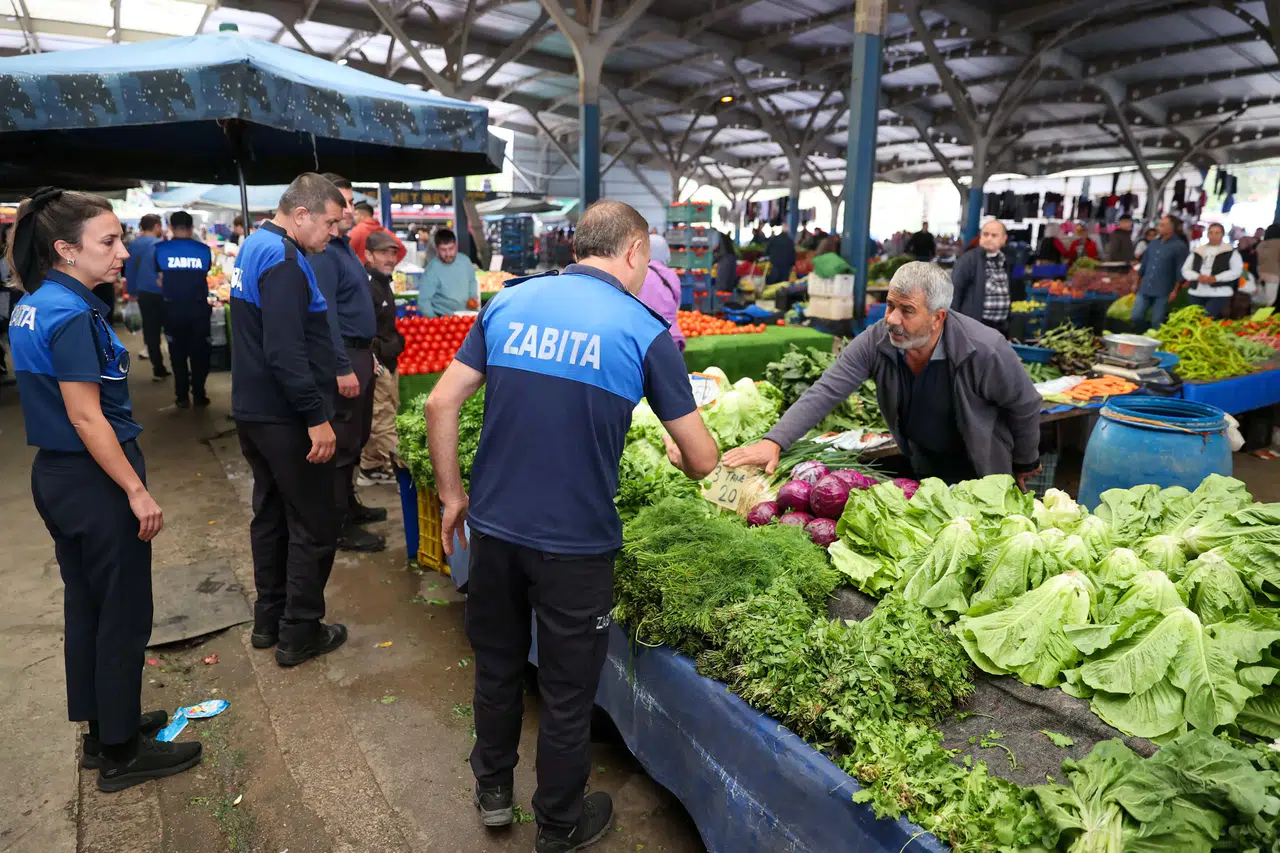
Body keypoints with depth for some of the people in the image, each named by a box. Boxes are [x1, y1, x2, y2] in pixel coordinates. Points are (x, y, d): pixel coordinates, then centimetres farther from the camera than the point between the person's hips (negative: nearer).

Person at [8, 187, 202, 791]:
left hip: (56, 473, 10)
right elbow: (86, 417, -23)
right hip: (93, 479, -10)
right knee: (124, 615, 4)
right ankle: (121, 752, 18)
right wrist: (137, 493, -20)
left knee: (86, 606, 19)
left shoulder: (31, 307, 8)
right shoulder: (73, 316, -21)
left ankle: (103, 728, 34)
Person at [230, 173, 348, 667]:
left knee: (271, 513, 18)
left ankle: (268, 620, 29)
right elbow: (286, 352, -26)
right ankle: (299, 633, 11)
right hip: (285, 417, -10)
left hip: (253, 409, 10)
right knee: (314, 524, 1)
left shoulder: (253, 247, 13)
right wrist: (317, 417, -24)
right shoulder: (283, 261, -19)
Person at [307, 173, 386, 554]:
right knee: (341, 441, -3)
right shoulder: (320, 253, -17)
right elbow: (324, 316, -23)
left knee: (356, 437, 18)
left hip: (359, 353, 10)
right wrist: (343, 368, -25)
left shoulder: (343, 246, 14)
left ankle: (348, 504, 32)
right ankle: (338, 525, 5)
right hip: (343, 356, -10)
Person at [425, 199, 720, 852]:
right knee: (567, 692, 16)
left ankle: (492, 790, 46)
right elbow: (703, 462, -6)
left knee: (496, 665, 24)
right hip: (575, 544, -4)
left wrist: (452, 494, 10)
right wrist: (678, 454, 17)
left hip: (493, 527, 4)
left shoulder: (509, 302, 2)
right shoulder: (644, 330, -8)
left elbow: (441, 404, 0)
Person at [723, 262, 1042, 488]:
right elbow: (824, 392, -27)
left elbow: (1026, 406, -13)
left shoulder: (985, 351, -31)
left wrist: (1025, 465, 3)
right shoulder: (876, 341, -23)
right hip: (919, 469, 4)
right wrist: (773, 441, -40)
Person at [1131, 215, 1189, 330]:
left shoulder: (1179, 246, -6)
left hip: (1163, 291, -5)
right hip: (1144, 289, 5)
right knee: (1135, 317, 2)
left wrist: (1175, 290, -11)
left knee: (1157, 323, 2)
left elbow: (1180, 270, -8)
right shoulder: (1154, 243, 10)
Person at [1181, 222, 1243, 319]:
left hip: (1219, 294, -4)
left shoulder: (1230, 252, 4)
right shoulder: (1197, 251, 14)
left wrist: (1215, 278, -16)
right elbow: (1185, 270, 10)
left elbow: (1236, 271, -4)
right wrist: (1198, 277, -10)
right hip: (1196, 293, 4)